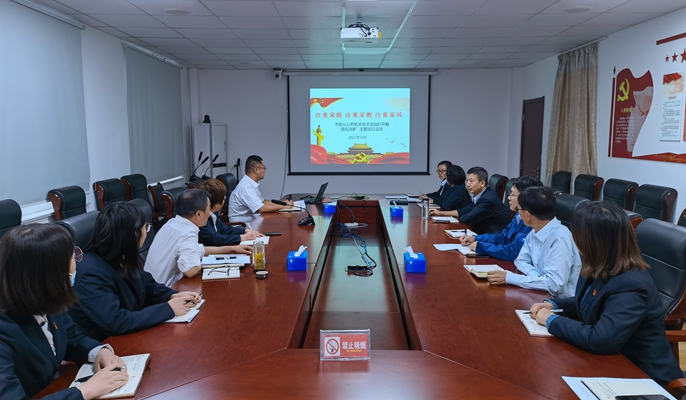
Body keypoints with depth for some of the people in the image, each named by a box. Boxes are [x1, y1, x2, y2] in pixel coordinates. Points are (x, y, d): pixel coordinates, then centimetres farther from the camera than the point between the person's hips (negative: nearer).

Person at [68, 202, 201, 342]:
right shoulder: (91, 273, -27)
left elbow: (149, 285, 12)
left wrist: (173, 295, -8)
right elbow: (116, 322, -32)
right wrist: (169, 309, -27)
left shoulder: (125, 258, -2)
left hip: (132, 335, 7)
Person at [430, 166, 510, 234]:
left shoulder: (488, 199, -23)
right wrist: (441, 213, 10)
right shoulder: (481, 195, 3)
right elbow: (465, 210, 13)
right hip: (486, 234, 8)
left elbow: (466, 219, -19)